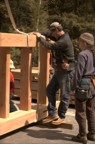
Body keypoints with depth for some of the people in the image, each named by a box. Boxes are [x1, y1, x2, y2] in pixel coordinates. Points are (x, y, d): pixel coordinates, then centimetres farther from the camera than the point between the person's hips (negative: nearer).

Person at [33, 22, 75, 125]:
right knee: (50, 90, 11)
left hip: (65, 71, -10)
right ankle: (52, 114, 17)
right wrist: (40, 34, 6)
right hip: (59, 70, 10)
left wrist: (40, 37, -7)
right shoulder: (61, 37, 9)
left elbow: (50, 46, -21)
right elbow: (51, 36, 23)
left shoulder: (64, 41, -21)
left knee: (64, 94, 3)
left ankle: (61, 116, 16)